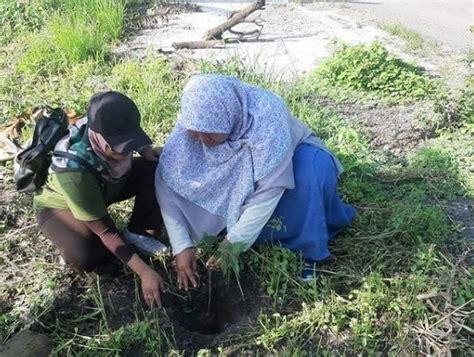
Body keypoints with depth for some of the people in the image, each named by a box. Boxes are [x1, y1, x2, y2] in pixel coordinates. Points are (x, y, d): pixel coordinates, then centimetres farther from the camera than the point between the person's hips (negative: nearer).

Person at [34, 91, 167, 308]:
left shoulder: (108, 128, -29)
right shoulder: (74, 172, -43)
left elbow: (131, 138, 0)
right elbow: (105, 230, -33)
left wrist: (145, 150, -22)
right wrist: (144, 272, -34)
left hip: (105, 186, 6)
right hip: (60, 205, -5)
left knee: (157, 169, -20)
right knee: (85, 259, -34)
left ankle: (138, 234, -2)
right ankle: (72, 242, 3)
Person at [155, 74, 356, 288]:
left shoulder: (266, 119, -38)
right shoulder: (196, 120, -26)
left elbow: (268, 191, -36)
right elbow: (167, 181, -25)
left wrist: (234, 244, -33)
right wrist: (181, 246, -28)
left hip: (293, 157, -3)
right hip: (242, 170, 4)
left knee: (315, 169, -35)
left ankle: (309, 249, -16)